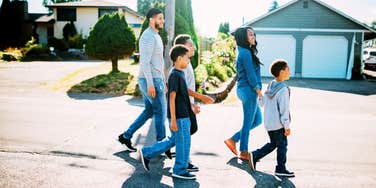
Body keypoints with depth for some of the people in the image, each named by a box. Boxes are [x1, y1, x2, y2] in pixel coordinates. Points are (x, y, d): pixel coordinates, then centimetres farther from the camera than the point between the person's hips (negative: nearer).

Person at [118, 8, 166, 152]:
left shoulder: (155, 36, 18)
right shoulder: (148, 36, -15)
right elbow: (145, 61, -22)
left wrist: (163, 81, 23)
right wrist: (150, 84, -24)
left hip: (154, 80, 10)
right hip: (151, 81, -10)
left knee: (149, 111, 15)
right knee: (160, 111, 1)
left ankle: (126, 136, 20)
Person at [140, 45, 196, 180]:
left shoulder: (180, 74, 13)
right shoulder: (175, 75, -17)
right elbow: (172, 98, -20)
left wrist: (191, 106, 25)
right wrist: (173, 119, -21)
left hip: (183, 115, 10)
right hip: (179, 117, -10)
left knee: (173, 140, 18)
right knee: (183, 142, 2)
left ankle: (146, 153, 24)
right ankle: (180, 170, 17)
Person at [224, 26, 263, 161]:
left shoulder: (244, 52, 16)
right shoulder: (245, 53, -15)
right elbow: (250, 74, -18)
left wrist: (257, 92, 18)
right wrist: (259, 91, -14)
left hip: (244, 90, 10)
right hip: (249, 90, -10)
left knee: (257, 120, 17)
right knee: (248, 123, 1)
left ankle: (233, 140, 20)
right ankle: (244, 152, 13)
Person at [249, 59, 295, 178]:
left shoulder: (270, 86, 5)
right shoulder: (283, 89, -20)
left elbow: (263, 102, 13)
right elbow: (284, 109, -19)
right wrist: (287, 126, -13)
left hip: (268, 122, 8)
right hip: (278, 124, -8)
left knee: (273, 144, 21)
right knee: (282, 146, 7)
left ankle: (255, 155, 15)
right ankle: (280, 169, 16)